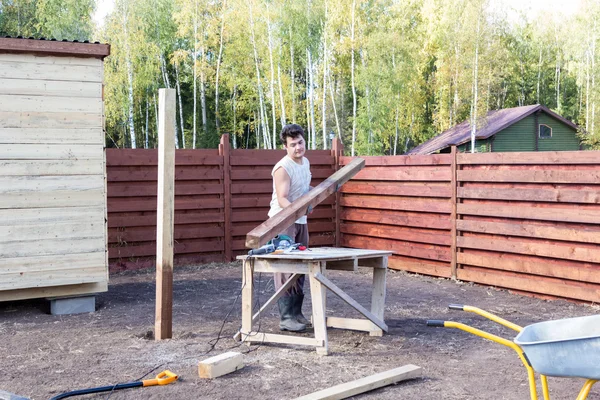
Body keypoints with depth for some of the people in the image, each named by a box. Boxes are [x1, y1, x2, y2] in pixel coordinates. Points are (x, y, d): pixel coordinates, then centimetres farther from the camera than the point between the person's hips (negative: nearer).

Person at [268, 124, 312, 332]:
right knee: (285, 269, -9)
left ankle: (296, 313, 20)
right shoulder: (283, 168, -19)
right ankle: (286, 317, -7)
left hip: (301, 221, 9)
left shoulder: (305, 162, 9)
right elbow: (282, 199, -25)